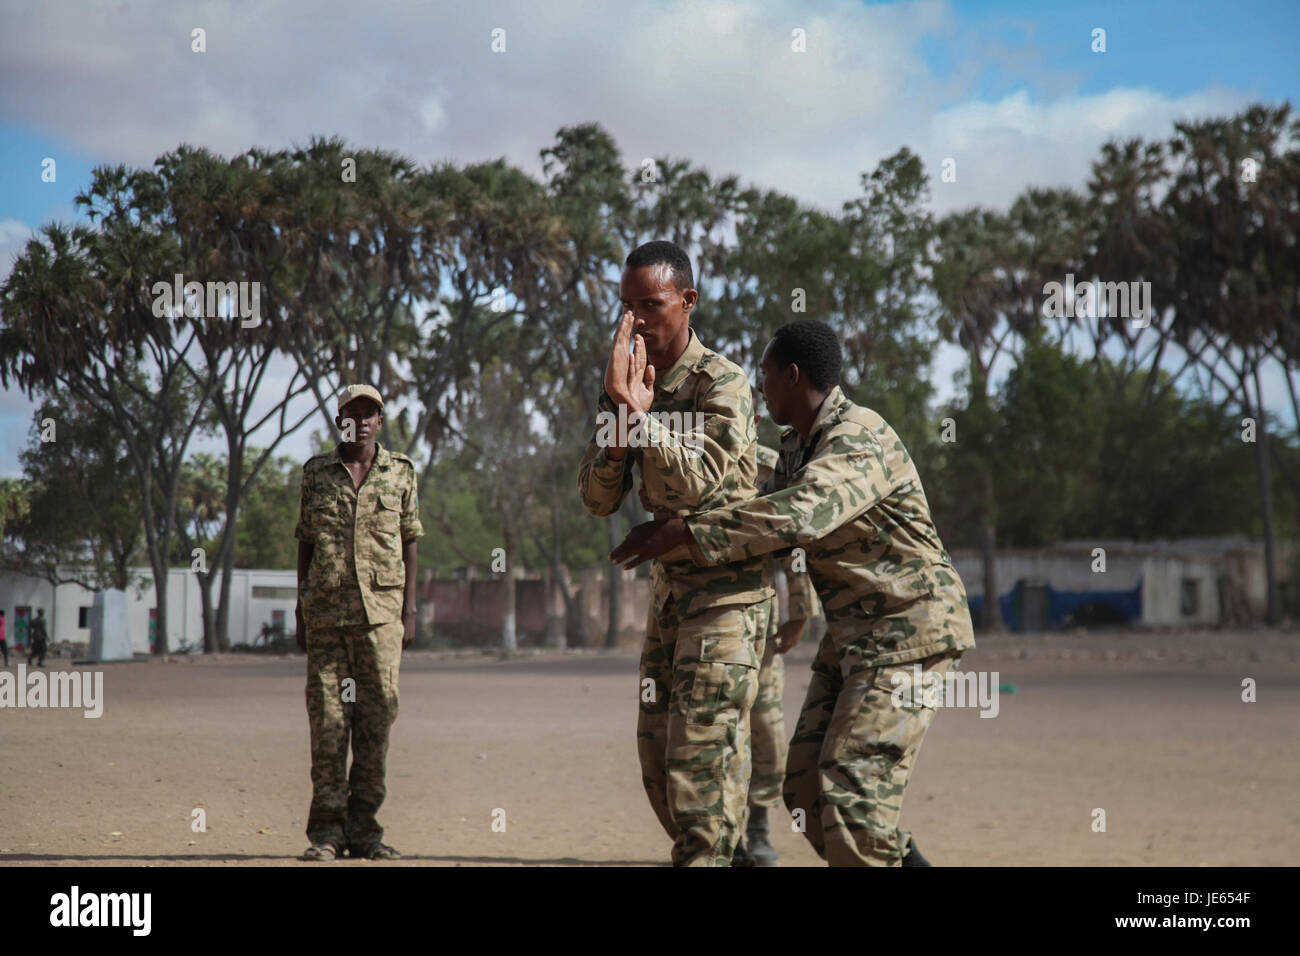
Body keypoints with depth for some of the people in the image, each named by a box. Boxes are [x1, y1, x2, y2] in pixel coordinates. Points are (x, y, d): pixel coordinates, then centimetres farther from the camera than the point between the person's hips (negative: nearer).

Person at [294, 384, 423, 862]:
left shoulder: (400, 473, 10)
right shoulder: (317, 473, 10)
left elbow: (408, 544, 11)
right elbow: (305, 544, 12)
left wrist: (409, 611, 5)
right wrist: (301, 613, 8)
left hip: (381, 609, 0)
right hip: (326, 608, 0)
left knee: (378, 713, -3)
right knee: (327, 716, -2)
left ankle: (364, 827, 4)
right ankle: (327, 829, 2)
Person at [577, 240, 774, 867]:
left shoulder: (721, 384, -14)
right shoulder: (624, 385, 7)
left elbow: (697, 482, -27)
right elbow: (597, 499, 2)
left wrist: (636, 407, -27)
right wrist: (622, 421, -14)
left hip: (727, 587, -8)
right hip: (669, 583, 8)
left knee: (703, 745, -14)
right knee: (656, 754, 10)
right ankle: (694, 850, 21)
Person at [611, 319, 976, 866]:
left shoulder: (860, 440, -19)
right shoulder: (796, 446, 11)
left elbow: (798, 515, -36)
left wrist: (682, 533, -35)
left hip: (909, 627, -10)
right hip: (852, 632, 10)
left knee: (851, 786, -17)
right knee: (807, 785, 4)